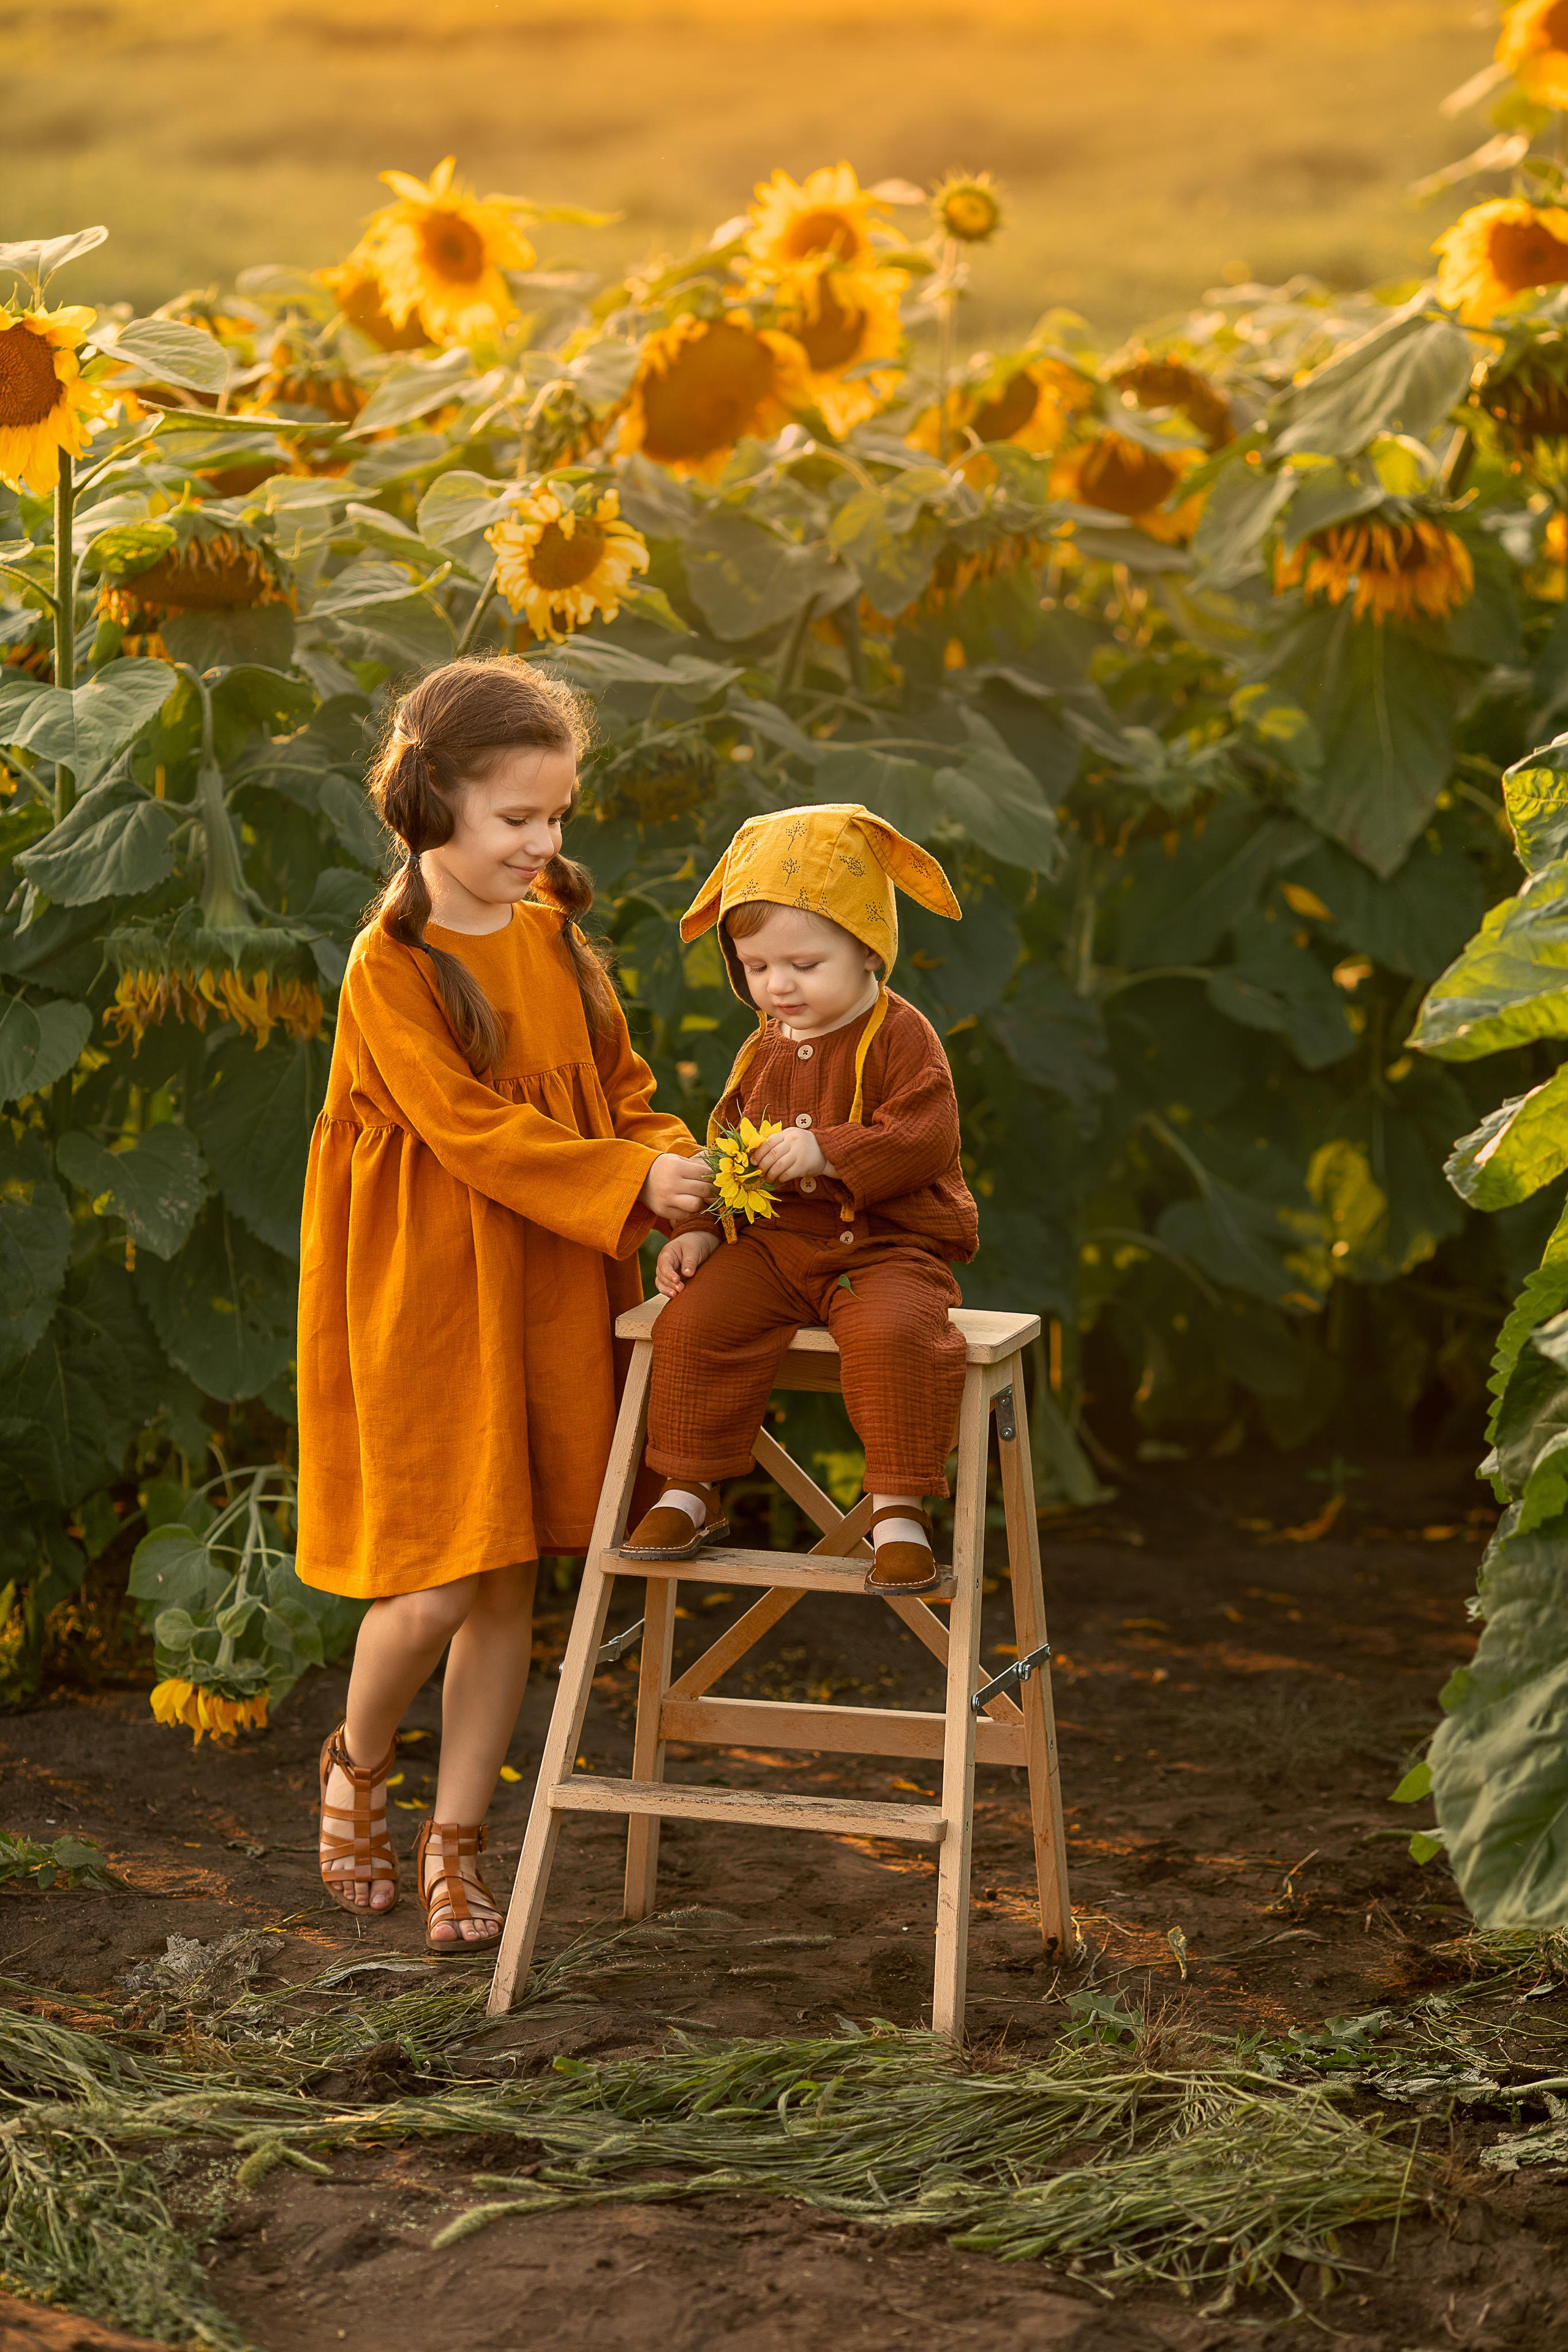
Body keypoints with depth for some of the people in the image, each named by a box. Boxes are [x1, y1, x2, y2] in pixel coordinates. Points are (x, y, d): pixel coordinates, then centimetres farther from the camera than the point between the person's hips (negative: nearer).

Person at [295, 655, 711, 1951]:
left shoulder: (556, 939, 8)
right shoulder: (391, 965, -12)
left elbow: (620, 1088, 12)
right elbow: (472, 1131, -18)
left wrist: (674, 1165, -7)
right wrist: (630, 1184, -24)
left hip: (549, 1302, 6)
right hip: (430, 1304, -6)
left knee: (510, 1587, 7)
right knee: (435, 1589, -6)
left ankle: (458, 1842, 18)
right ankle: (358, 1763, 23)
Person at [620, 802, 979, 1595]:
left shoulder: (899, 1037, -7)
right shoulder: (764, 1051, 13)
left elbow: (927, 1138, -19)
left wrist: (826, 1149, -27)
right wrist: (698, 1230, 8)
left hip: (887, 1247, -6)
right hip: (773, 1242, 6)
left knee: (892, 1332, -35)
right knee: (693, 1322, -17)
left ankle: (900, 1507, -23)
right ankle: (689, 1492, -3)